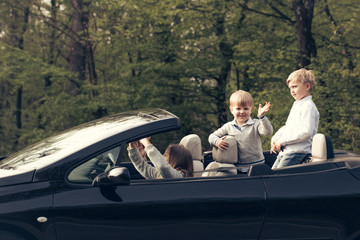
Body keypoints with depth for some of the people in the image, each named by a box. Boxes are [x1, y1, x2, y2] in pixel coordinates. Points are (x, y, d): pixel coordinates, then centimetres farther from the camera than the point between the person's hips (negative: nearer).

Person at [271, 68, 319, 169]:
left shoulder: (308, 106, -10)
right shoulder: (296, 105, 21)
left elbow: (306, 132, -21)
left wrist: (282, 141, -17)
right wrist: (275, 138, 9)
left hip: (297, 152, -10)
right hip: (285, 151, 10)